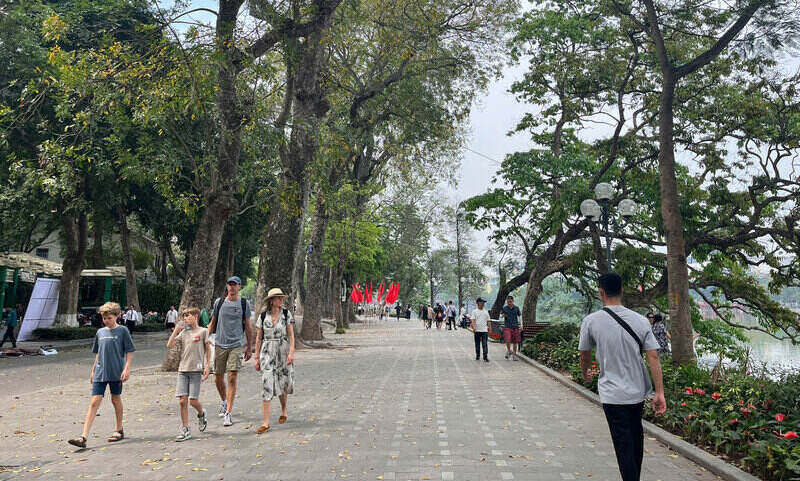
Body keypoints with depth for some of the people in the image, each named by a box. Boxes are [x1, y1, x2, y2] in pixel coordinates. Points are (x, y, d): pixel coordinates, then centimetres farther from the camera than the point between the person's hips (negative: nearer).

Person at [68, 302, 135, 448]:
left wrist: (127, 368, -11)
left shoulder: (123, 330, -3)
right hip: (100, 373, 3)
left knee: (116, 399, 9)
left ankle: (119, 430, 26)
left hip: (116, 372, -3)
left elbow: (130, 351, -3)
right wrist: (93, 371, 18)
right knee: (94, 402, -3)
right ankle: (84, 437, -7)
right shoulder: (100, 332, 10)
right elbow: (97, 354, 19)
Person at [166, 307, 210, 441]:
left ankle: (201, 415, 28)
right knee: (182, 401, -1)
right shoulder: (183, 332, 11)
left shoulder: (203, 331, 1)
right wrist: (176, 329, 2)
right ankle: (185, 431, 8)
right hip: (183, 370, 4)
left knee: (193, 401, -5)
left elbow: (207, 350, 4)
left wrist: (207, 366, -2)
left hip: (196, 370, -4)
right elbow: (169, 344, 2)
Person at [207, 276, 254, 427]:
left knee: (232, 378, -10)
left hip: (237, 345, -2)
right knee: (218, 377, 9)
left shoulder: (244, 303, 3)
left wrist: (249, 348, 8)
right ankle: (223, 400, 37)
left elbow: (248, 327, 8)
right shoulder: (219, 302, 6)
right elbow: (212, 323, 14)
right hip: (220, 344, 2)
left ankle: (228, 412, -5)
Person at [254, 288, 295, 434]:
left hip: (283, 352, 0)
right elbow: (258, 338, 6)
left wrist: (291, 352, -13)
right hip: (267, 353, 0)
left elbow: (291, 335, -2)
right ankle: (266, 422, -4)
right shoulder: (263, 316, 1)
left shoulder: (286, 314, 0)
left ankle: (284, 411, 39)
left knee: (282, 384, 11)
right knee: (267, 385, -7)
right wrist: (257, 358, 5)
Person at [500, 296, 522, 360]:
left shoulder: (516, 308, 6)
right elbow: (501, 315, 8)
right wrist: (503, 315, -16)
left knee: (515, 342, 4)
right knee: (508, 340, -16)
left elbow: (519, 316, 13)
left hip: (515, 327, 2)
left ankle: (514, 355, 17)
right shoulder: (504, 308, 1)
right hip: (507, 327, -2)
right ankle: (509, 351, 10)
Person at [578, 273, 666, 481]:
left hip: (613, 395, -5)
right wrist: (660, 393, -5)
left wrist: (585, 374, 21)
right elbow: (653, 357, -7)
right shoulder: (640, 320, -3)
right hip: (638, 391, 5)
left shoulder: (591, 321, -12)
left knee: (624, 447, 1)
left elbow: (585, 356, 0)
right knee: (636, 437, 23)